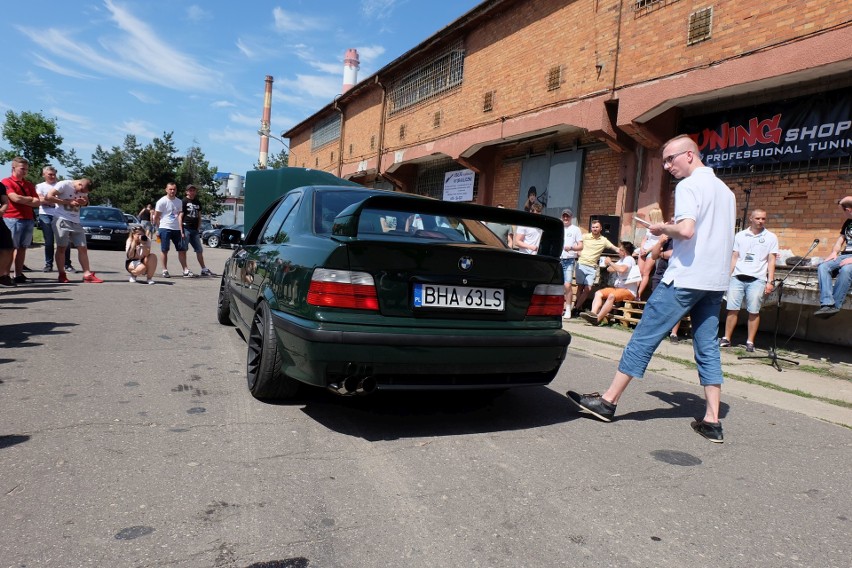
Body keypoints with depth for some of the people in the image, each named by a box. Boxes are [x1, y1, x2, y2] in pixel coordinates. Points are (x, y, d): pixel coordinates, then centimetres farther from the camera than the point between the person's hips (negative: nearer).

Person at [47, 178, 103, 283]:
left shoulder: (83, 190, 9)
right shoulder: (64, 185, -10)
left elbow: (86, 202, 21)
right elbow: (49, 197, -15)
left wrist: (84, 202, -4)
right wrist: (68, 202, -18)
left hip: (76, 222, 6)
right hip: (62, 220, -6)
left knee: (83, 248, 1)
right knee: (61, 247, -2)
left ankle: (87, 274, 3)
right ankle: (62, 275, 2)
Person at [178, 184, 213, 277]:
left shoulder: (198, 203, 15)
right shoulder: (184, 202, -3)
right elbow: (180, 217, -7)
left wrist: (198, 229, 9)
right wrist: (181, 231, -14)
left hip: (195, 230, 6)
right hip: (186, 228, -6)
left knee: (199, 250, 10)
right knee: (183, 250, -2)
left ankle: (204, 269, 18)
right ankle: (185, 270, 1)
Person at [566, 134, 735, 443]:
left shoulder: (689, 186, -9)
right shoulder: (725, 190, 19)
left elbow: (686, 230, -24)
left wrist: (662, 229, -5)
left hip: (686, 278, -8)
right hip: (716, 281, 9)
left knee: (644, 337, -3)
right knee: (708, 349, 9)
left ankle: (608, 401, 3)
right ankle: (712, 421, 8)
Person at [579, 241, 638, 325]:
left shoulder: (629, 259, -7)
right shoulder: (621, 260, 22)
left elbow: (621, 269, -27)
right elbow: (609, 269, 24)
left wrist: (610, 262, -13)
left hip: (628, 291, -10)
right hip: (617, 287, 10)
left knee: (611, 296, -36)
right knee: (598, 293, -8)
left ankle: (597, 319, -39)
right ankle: (593, 313, -30)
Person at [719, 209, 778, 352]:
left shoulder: (771, 237, 8)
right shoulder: (740, 235, 13)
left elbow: (771, 261, 5)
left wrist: (770, 281, -3)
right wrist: (728, 276, 6)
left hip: (757, 279, -2)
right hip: (737, 277, 2)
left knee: (754, 312, -1)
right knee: (732, 309, 1)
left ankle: (750, 342, 6)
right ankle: (726, 339, 7)